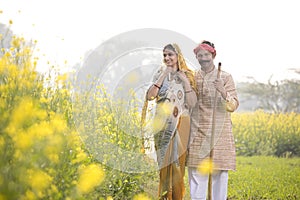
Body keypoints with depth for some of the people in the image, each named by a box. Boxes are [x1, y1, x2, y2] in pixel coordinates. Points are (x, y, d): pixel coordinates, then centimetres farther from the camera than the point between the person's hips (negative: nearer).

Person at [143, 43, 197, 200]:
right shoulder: (160, 74, 7)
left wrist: (185, 82, -8)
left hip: (181, 124, 0)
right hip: (164, 123, 0)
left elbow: (192, 103, -4)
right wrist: (162, 77, -10)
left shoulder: (187, 76, 6)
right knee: (165, 161, -1)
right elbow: (150, 96, -8)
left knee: (178, 160, 1)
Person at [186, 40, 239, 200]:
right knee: (197, 171, -1)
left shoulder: (225, 77, 2)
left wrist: (223, 92, -22)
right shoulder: (193, 77, 8)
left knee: (220, 172, 0)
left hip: (219, 132, -1)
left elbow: (233, 106, -6)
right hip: (198, 132, 2)